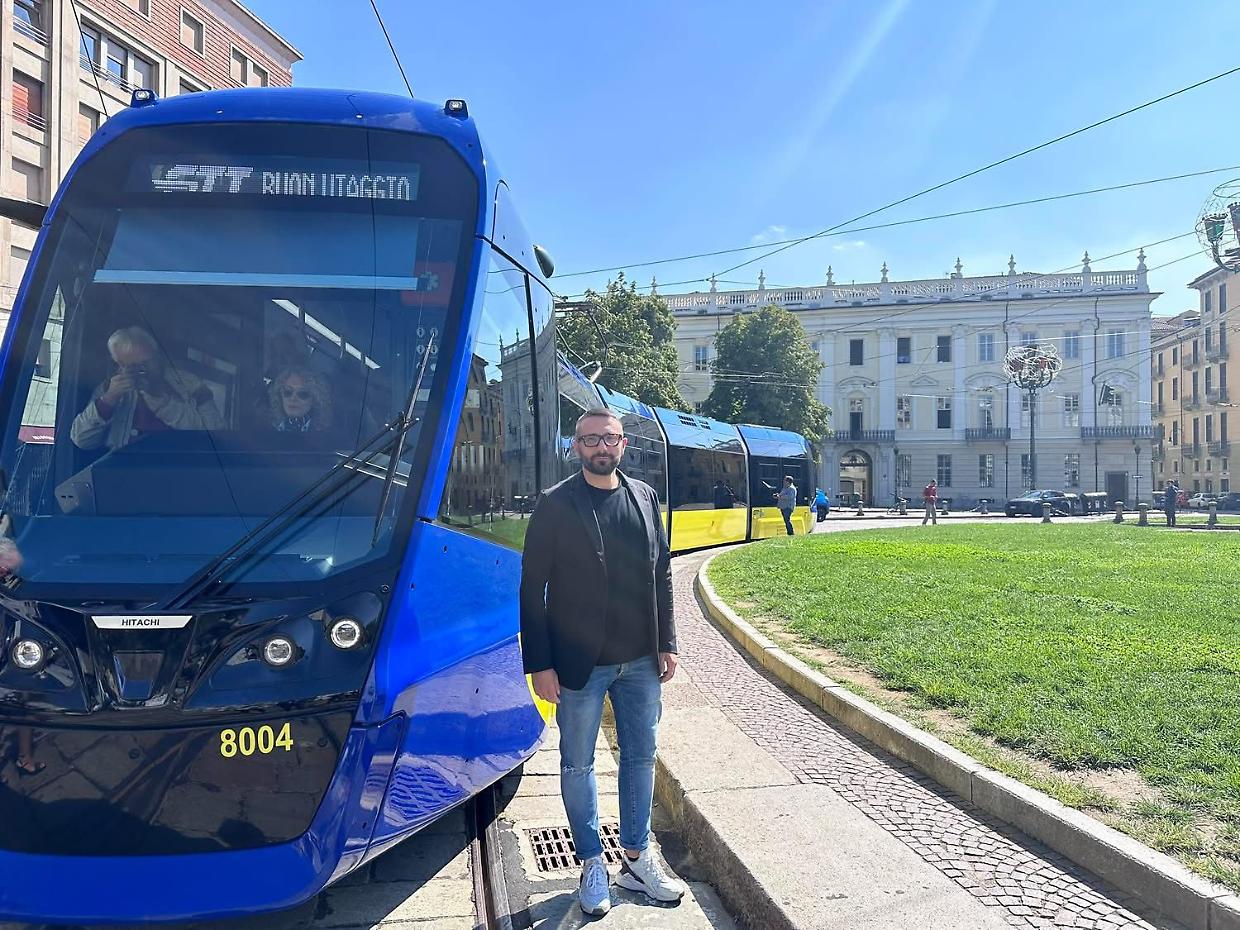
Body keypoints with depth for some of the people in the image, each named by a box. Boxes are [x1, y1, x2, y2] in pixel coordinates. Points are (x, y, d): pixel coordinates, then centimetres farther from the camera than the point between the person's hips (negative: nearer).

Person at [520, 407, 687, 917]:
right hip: (580, 664, -4)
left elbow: (661, 575, 10)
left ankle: (637, 859, 29)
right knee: (578, 765, 8)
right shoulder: (555, 505, -8)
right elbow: (533, 589, -9)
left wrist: (666, 644, 7)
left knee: (641, 756, 13)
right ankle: (593, 866, 25)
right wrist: (540, 664, -11)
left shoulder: (645, 497, 5)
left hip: (640, 660, 4)